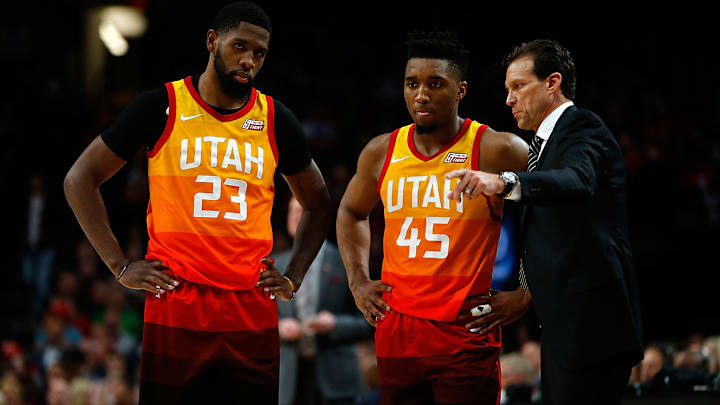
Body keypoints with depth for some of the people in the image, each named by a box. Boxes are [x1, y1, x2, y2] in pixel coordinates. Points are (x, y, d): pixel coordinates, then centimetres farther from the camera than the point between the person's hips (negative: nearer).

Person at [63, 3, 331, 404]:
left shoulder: (275, 121, 9)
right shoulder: (162, 107, 1)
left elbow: (318, 205, 23)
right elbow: (80, 179, 5)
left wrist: (293, 279, 10)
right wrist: (121, 266, -2)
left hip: (254, 315, 3)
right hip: (176, 312, -3)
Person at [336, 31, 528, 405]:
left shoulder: (495, 151, -9)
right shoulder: (381, 153, 6)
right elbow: (351, 212, 26)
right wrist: (358, 281, 14)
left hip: (467, 336, -4)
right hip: (397, 331, 4)